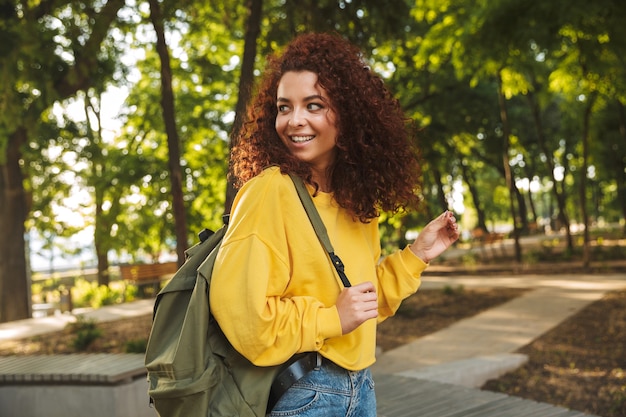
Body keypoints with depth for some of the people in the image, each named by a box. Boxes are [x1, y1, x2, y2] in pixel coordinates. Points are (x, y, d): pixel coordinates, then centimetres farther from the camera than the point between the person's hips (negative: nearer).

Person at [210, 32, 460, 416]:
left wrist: (416, 255, 5)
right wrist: (331, 319, -19)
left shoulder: (357, 201, 4)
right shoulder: (270, 191, -18)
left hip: (360, 385, 7)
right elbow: (238, 308, -23)